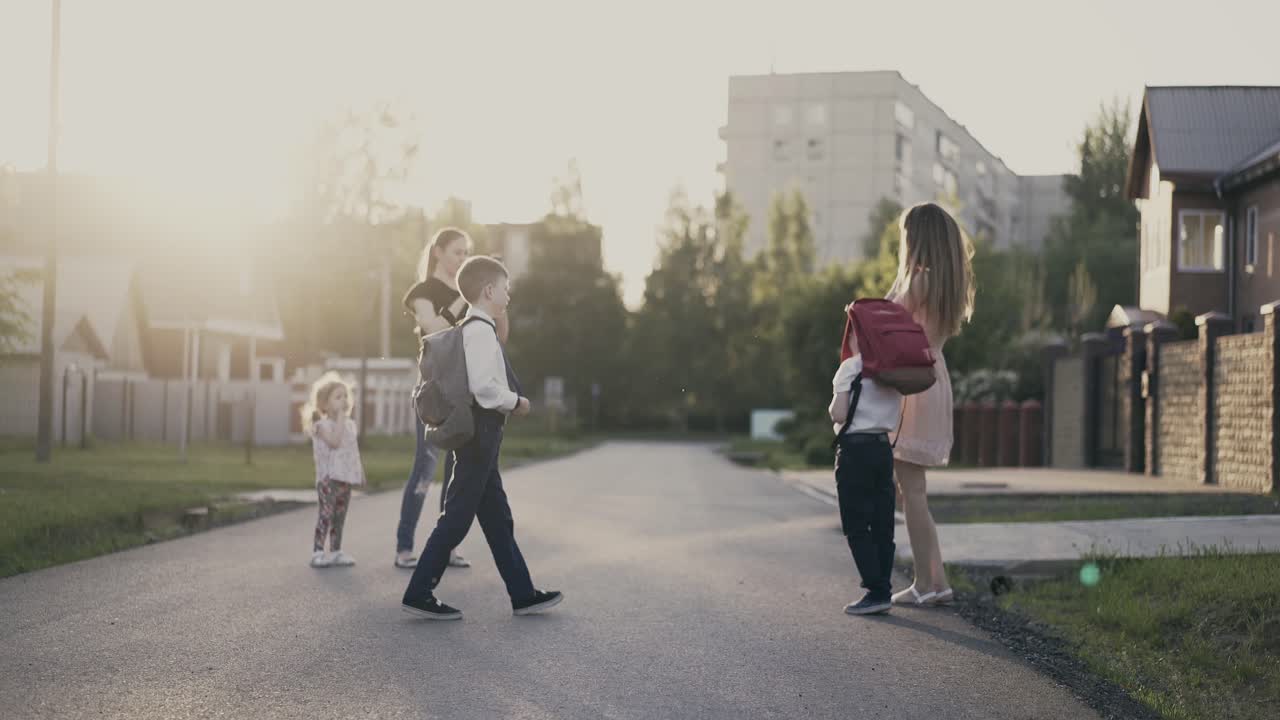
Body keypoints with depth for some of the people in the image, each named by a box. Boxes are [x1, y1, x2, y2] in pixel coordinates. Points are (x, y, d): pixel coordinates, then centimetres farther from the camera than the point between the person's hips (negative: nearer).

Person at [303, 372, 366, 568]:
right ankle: (317, 551, -10)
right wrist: (340, 418, -19)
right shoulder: (322, 425, -8)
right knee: (326, 513, -12)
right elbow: (334, 442, -25)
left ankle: (335, 552, 16)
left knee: (340, 515, 10)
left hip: (346, 477, 7)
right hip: (328, 477, -7)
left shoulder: (349, 424, 15)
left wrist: (360, 472, 17)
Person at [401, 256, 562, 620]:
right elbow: (483, 385, -26)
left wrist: (510, 400, 14)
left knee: (497, 518, 12)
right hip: (480, 434, -11)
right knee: (458, 517, -5)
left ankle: (523, 595, 18)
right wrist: (515, 401, -11)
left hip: (480, 435, 11)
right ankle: (418, 593, 0)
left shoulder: (470, 329, 16)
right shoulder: (481, 331, -16)